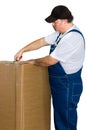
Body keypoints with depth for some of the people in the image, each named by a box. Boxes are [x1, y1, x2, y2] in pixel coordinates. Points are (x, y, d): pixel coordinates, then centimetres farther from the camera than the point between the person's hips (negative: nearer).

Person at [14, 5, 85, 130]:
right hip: (59, 83, 10)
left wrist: (33, 61, -6)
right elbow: (42, 41, 17)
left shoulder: (73, 38, -24)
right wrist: (22, 50, 14)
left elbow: (51, 60, -22)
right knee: (59, 116, 18)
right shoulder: (61, 33, 6)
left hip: (68, 85, -9)